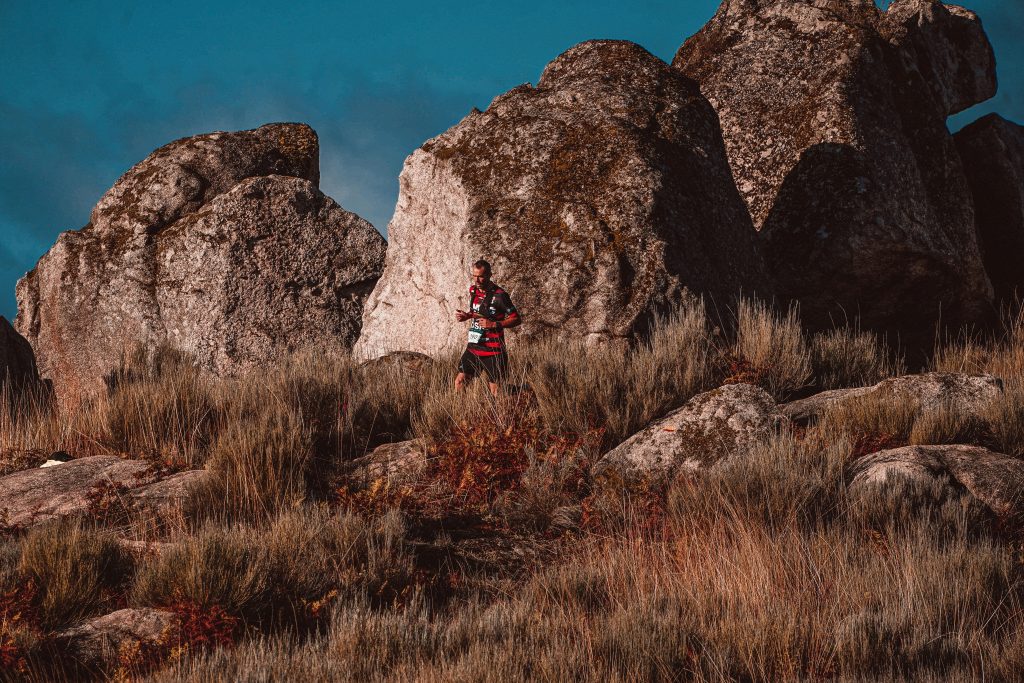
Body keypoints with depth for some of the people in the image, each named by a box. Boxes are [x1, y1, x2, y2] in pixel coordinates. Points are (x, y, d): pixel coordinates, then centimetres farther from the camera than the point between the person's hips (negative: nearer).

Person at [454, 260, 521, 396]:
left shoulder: (499, 295, -14)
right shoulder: (473, 290, 7)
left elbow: (517, 319, -11)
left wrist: (494, 324, -22)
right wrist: (467, 316, 5)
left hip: (493, 351, -6)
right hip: (473, 347, 6)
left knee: (495, 388, -1)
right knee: (459, 382, 3)